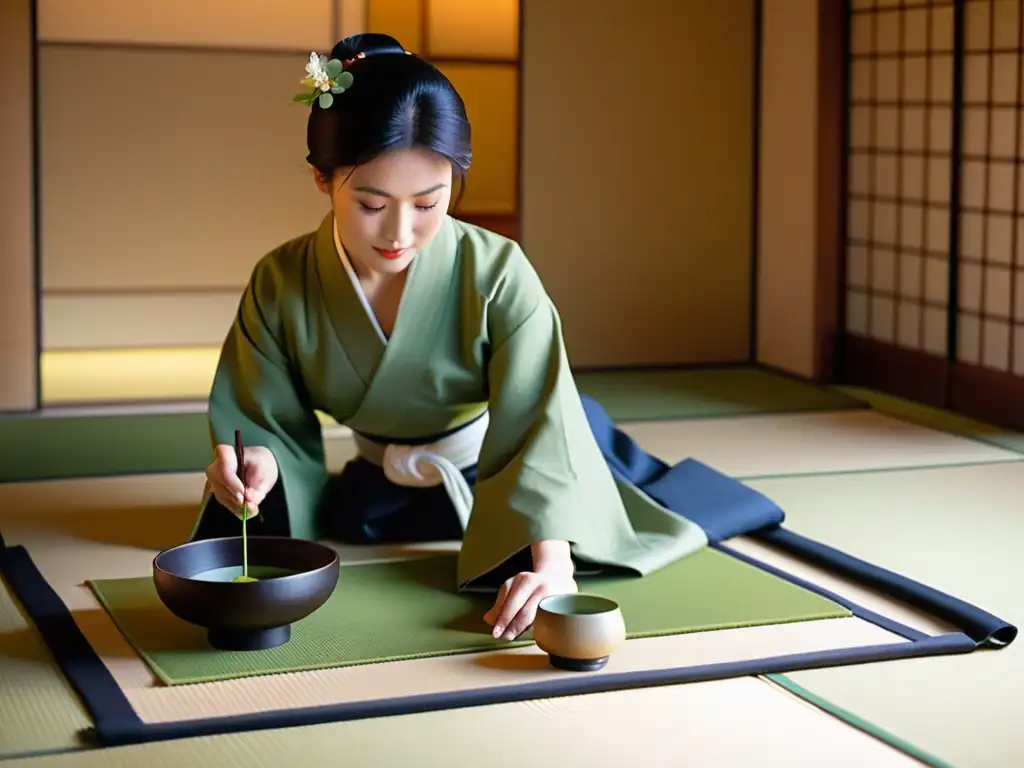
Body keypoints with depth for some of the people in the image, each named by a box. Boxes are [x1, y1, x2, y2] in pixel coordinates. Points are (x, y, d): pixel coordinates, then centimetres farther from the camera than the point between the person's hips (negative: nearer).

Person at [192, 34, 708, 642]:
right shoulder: (281, 286, -23)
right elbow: (268, 425, -15)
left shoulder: (497, 275, -31)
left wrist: (552, 560, -53)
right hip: (383, 494, 3)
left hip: (497, 474, -2)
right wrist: (258, 460, -41)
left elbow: (539, 428, -36)